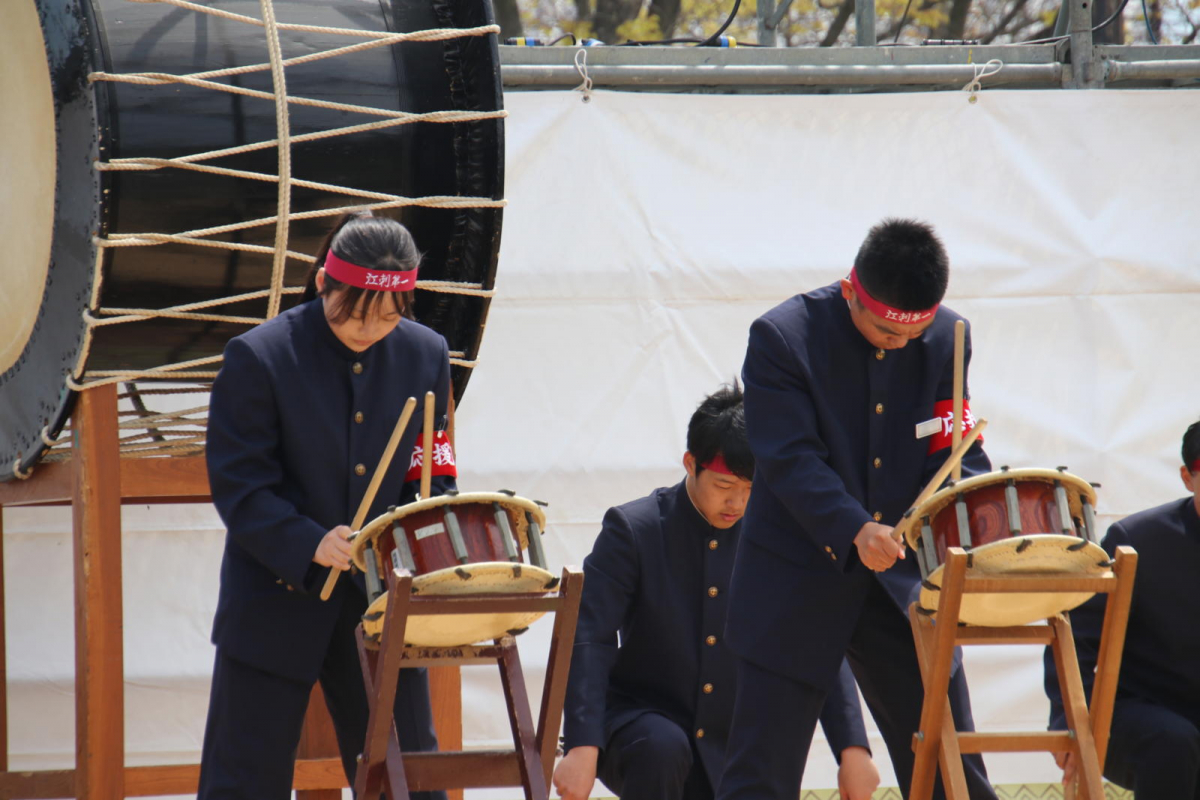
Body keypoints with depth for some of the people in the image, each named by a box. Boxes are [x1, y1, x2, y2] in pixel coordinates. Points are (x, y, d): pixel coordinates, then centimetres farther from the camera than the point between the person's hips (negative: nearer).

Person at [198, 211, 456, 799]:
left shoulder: (425, 355, 3)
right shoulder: (259, 358, -10)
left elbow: (432, 477, 10)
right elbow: (238, 488, -11)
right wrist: (310, 544, -26)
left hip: (379, 599, 3)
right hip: (277, 603, -3)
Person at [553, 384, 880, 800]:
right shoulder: (634, 530, -11)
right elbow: (589, 639, -18)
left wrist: (853, 749, -18)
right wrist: (583, 747, -31)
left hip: (729, 751, 3)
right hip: (641, 718, -3)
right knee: (662, 748, -36)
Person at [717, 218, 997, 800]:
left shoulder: (946, 339, 0)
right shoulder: (783, 337, -13)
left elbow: (955, 452, 1)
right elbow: (789, 458, -20)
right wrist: (855, 530, -35)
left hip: (900, 577, 4)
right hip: (797, 581, -4)